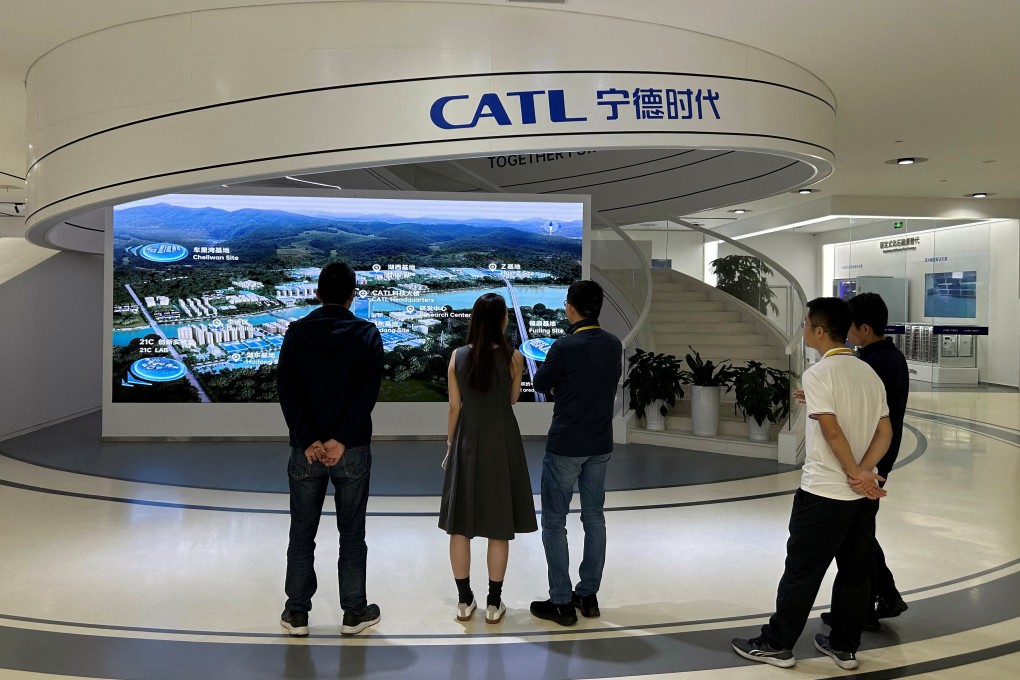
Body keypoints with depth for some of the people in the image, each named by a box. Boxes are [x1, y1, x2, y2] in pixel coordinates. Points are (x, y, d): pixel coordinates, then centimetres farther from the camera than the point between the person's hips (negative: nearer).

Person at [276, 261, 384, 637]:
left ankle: (296, 613, 20)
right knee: (352, 532, 10)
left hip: (305, 449, 1)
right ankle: (354, 612, 17)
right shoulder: (367, 334, -4)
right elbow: (368, 391, -14)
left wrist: (308, 440, -12)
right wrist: (341, 440, -16)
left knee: (301, 533, 12)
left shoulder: (297, 332, 0)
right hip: (352, 450, -1)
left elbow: (286, 388, -8)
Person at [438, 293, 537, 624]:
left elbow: (454, 407, 0)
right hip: (501, 444, -2)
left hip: (466, 444, 2)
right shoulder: (513, 358, -9)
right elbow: (512, 399, 6)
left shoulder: (458, 357, -4)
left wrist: (450, 444, 12)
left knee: (461, 525, 11)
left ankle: (464, 601, 18)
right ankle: (494, 603, 14)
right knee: (499, 526, 8)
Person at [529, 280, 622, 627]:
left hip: (565, 445, -6)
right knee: (594, 518, 14)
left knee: (554, 523, 4)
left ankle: (561, 603, 8)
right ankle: (588, 595, 23)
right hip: (600, 445, 6)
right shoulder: (614, 345, 0)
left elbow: (540, 384, -5)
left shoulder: (565, 346, -18)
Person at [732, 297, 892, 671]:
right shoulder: (869, 372, 8)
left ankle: (776, 644, 15)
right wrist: (862, 474, -6)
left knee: (801, 571, 4)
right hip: (864, 494, 7)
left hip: (823, 493, -7)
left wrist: (855, 474, -9)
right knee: (855, 572, 14)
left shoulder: (818, 374, -15)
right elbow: (885, 432, 4)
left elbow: (832, 432, -20)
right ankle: (844, 647, 25)